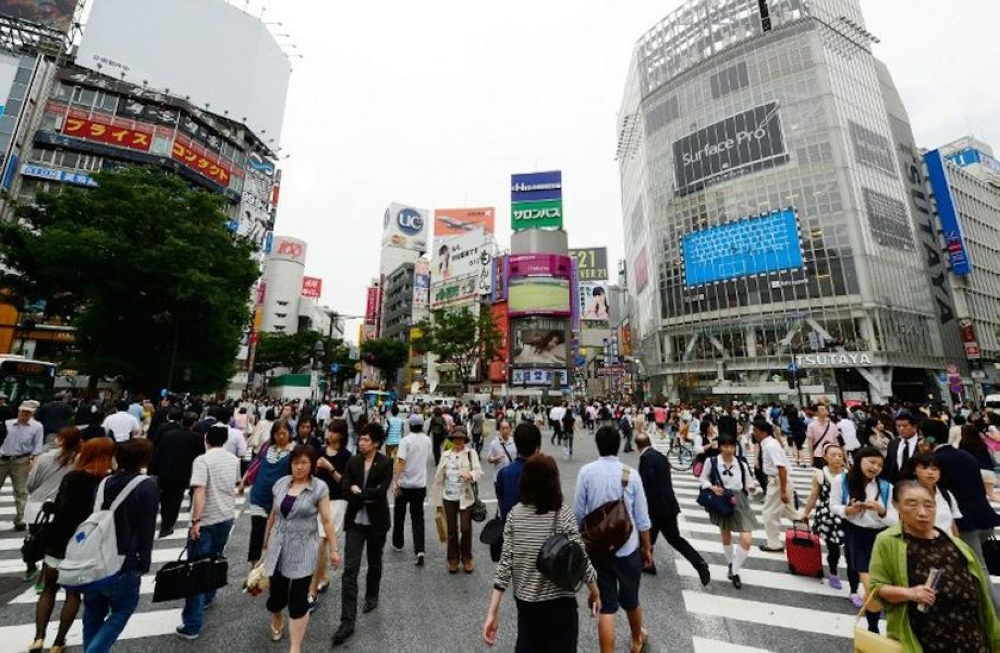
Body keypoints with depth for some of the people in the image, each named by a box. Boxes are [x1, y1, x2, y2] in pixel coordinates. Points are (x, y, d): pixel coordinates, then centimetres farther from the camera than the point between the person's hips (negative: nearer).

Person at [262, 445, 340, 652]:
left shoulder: (319, 487, -13)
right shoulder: (281, 483, 0)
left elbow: (327, 521, -10)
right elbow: (274, 515, 12)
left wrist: (334, 549, -9)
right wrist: (266, 540, 19)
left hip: (303, 550, -3)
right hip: (278, 547, 4)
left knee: (298, 600, 1)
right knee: (277, 594, 15)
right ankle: (276, 621, 50)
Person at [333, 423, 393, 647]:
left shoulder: (385, 463, -13)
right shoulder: (353, 461, -3)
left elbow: (381, 491, -22)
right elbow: (345, 488, -9)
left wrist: (358, 491, -17)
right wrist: (368, 497, -20)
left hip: (376, 521, -1)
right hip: (355, 521, 2)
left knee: (374, 563, 20)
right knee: (350, 569, -2)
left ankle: (371, 596, 45)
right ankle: (347, 621, 7)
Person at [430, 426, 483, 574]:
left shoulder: (471, 453, -1)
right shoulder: (446, 455, 5)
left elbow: (478, 471, -11)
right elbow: (439, 478, 8)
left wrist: (470, 474, -34)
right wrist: (437, 500, 8)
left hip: (465, 497, -2)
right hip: (448, 498, 2)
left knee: (466, 529, -2)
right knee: (452, 529, 11)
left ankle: (467, 558, 22)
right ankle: (453, 559, 30)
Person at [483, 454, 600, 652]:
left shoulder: (515, 514, -10)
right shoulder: (563, 514, -19)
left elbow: (505, 562, -11)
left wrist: (492, 613, -7)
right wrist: (595, 593, 5)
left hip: (525, 602, 4)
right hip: (559, 603, -3)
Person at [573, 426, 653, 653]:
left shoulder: (586, 472, -15)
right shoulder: (631, 475, -13)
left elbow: (578, 512, -9)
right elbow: (642, 519, -7)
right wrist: (647, 548, 9)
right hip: (628, 548, 1)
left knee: (606, 605, 13)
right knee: (630, 600, 25)